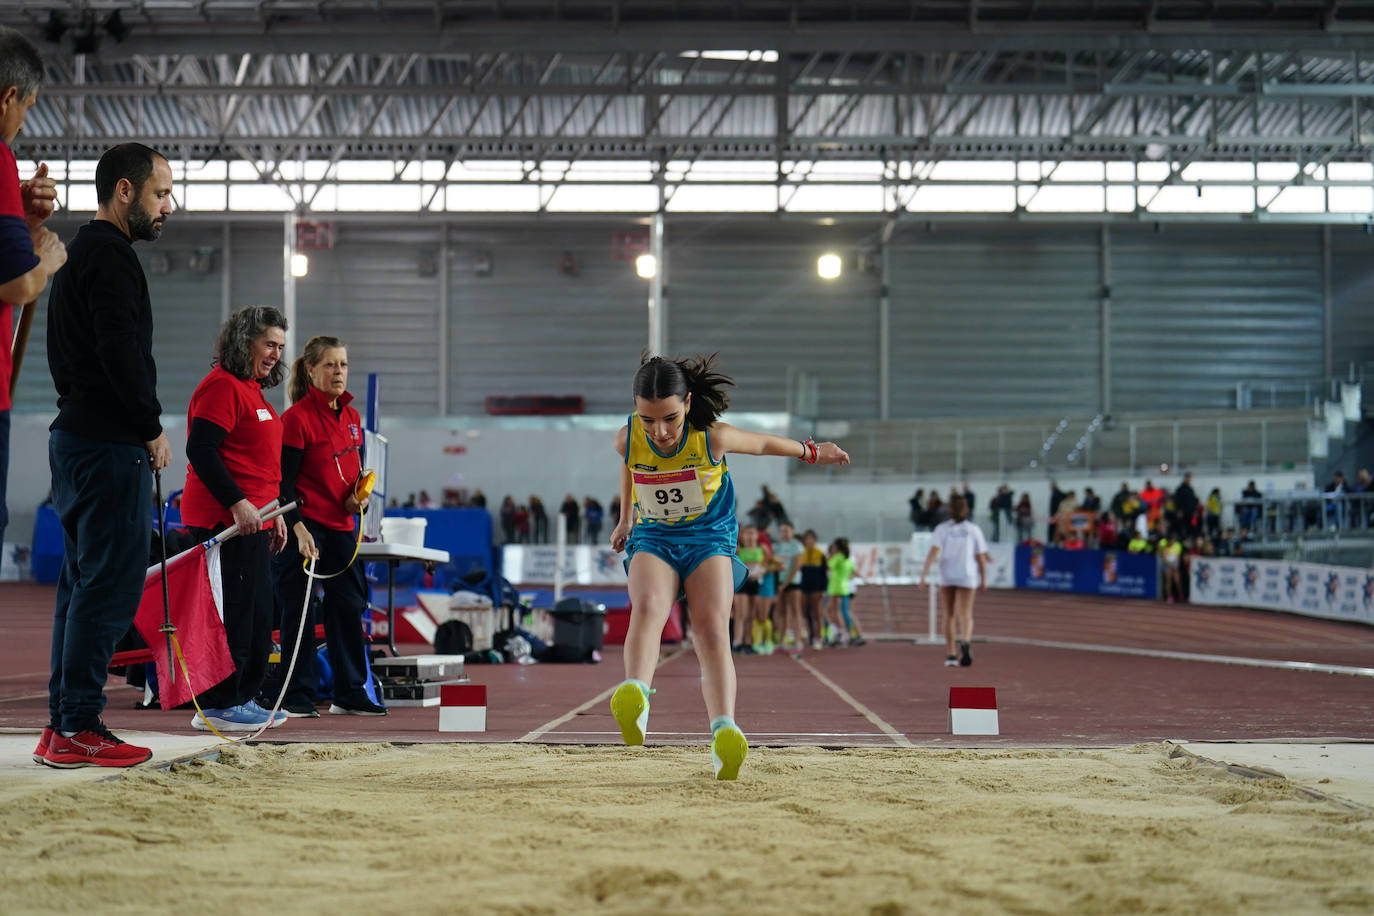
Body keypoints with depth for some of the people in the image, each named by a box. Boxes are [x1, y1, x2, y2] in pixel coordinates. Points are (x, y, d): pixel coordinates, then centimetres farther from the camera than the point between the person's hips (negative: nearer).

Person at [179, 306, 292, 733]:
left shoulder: (251, 390, 21)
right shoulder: (222, 386, -12)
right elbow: (201, 450, -20)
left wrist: (274, 511, 25)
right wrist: (237, 503, -24)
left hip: (252, 519, 11)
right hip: (225, 520, -11)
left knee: (257, 613, 13)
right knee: (233, 611, -9)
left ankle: (244, 698, 20)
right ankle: (217, 706, -4)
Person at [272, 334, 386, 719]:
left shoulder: (351, 417, 12)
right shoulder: (297, 417, -10)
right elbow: (284, 481, -13)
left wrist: (359, 496, 2)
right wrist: (298, 529, -21)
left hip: (341, 526, 7)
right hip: (305, 527, -7)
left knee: (350, 604, 9)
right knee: (300, 611, -3)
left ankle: (349, 693, 18)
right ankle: (297, 696, 5)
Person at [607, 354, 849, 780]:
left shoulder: (712, 437, -19)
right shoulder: (627, 439, -12)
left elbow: (763, 443, 1)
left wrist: (813, 452, 19)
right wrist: (625, 519, 30)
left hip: (709, 537, -1)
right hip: (653, 538, 1)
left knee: (712, 629, -25)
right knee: (647, 607, -32)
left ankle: (725, 733, -44)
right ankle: (635, 698, -59)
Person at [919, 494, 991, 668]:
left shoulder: (942, 529, -1)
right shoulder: (973, 530, 0)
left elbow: (933, 551, -13)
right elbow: (981, 557, 2)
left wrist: (923, 574, -15)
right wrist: (984, 578, 14)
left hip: (946, 576, 1)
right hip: (967, 577, -1)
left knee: (949, 616, 15)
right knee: (965, 616, -5)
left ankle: (950, 654, 18)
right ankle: (964, 642, -35)